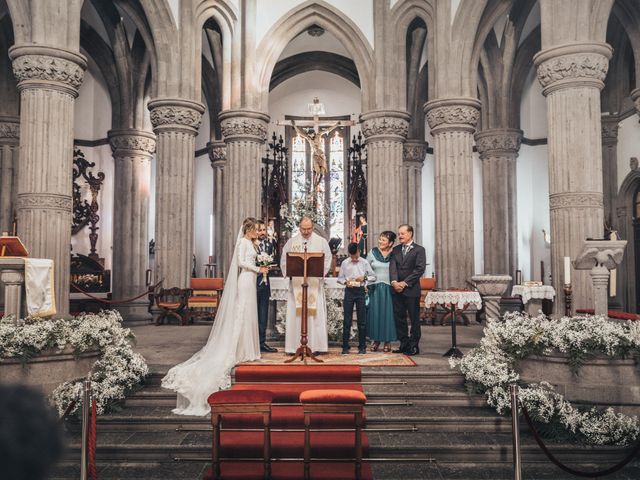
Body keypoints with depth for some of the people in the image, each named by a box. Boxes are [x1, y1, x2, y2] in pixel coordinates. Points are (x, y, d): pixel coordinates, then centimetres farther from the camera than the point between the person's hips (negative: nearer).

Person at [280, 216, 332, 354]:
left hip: (315, 283, -1)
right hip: (296, 282, 1)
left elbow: (327, 260, 3)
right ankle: (295, 345, 3)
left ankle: (315, 345, 2)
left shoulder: (321, 241, 6)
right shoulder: (291, 242, 9)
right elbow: (284, 260, 10)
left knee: (315, 313, -2)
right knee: (295, 313, -1)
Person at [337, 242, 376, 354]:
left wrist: (364, 278, -12)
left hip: (360, 291, 0)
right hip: (349, 291, 0)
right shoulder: (344, 263, 3)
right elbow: (339, 278, 8)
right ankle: (345, 346, 6)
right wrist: (345, 282, -12)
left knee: (362, 320, 3)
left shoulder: (365, 263, 2)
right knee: (347, 320, 1)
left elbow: (373, 277, 6)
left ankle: (362, 346, 11)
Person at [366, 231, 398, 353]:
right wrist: (366, 285, 0)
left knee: (388, 313, 3)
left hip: (388, 288, -1)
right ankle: (376, 340, 14)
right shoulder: (373, 252, 3)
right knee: (375, 313, 3)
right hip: (375, 288, 1)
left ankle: (387, 341, 12)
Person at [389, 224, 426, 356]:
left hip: (411, 290, -5)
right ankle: (404, 344, 16)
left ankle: (414, 346, 10)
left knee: (414, 319, 2)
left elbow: (420, 269, -10)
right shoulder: (395, 250, 14)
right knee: (399, 318, 7)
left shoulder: (419, 250, -1)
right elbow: (392, 266, 4)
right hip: (396, 289, 5)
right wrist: (394, 282, -14)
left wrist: (405, 283, -14)